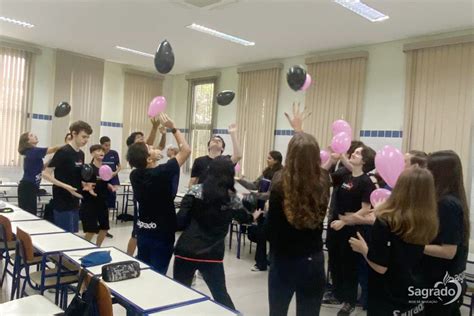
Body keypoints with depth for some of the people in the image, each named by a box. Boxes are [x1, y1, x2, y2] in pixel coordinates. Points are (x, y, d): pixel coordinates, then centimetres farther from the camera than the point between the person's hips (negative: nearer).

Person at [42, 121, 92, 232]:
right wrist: (65, 186, -24)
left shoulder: (81, 154, 9)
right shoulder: (63, 152, -15)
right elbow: (45, 174, -15)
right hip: (63, 203, -8)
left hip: (74, 202, 8)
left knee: (73, 234, 14)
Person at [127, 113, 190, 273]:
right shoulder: (162, 172, -23)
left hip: (143, 231, 7)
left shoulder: (134, 175, -5)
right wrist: (173, 128, -9)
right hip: (162, 233, -6)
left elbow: (142, 152, 14)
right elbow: (186, 150, -15)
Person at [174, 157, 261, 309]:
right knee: (221, 294, 17)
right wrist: (255, 215, 42)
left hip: (186, 251, -1)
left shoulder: (196, 190, -5)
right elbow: (246, 218, 21)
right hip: (212, 255, 1)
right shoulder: (233, 200, 2)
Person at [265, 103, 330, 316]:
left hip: (283, 262, -2)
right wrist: (299, 129, 28)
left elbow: (270, 229, -14)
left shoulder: (280, 184, -18)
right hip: (313, 262, 2)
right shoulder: (323, 182, -7)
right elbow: (309, 157, 15)